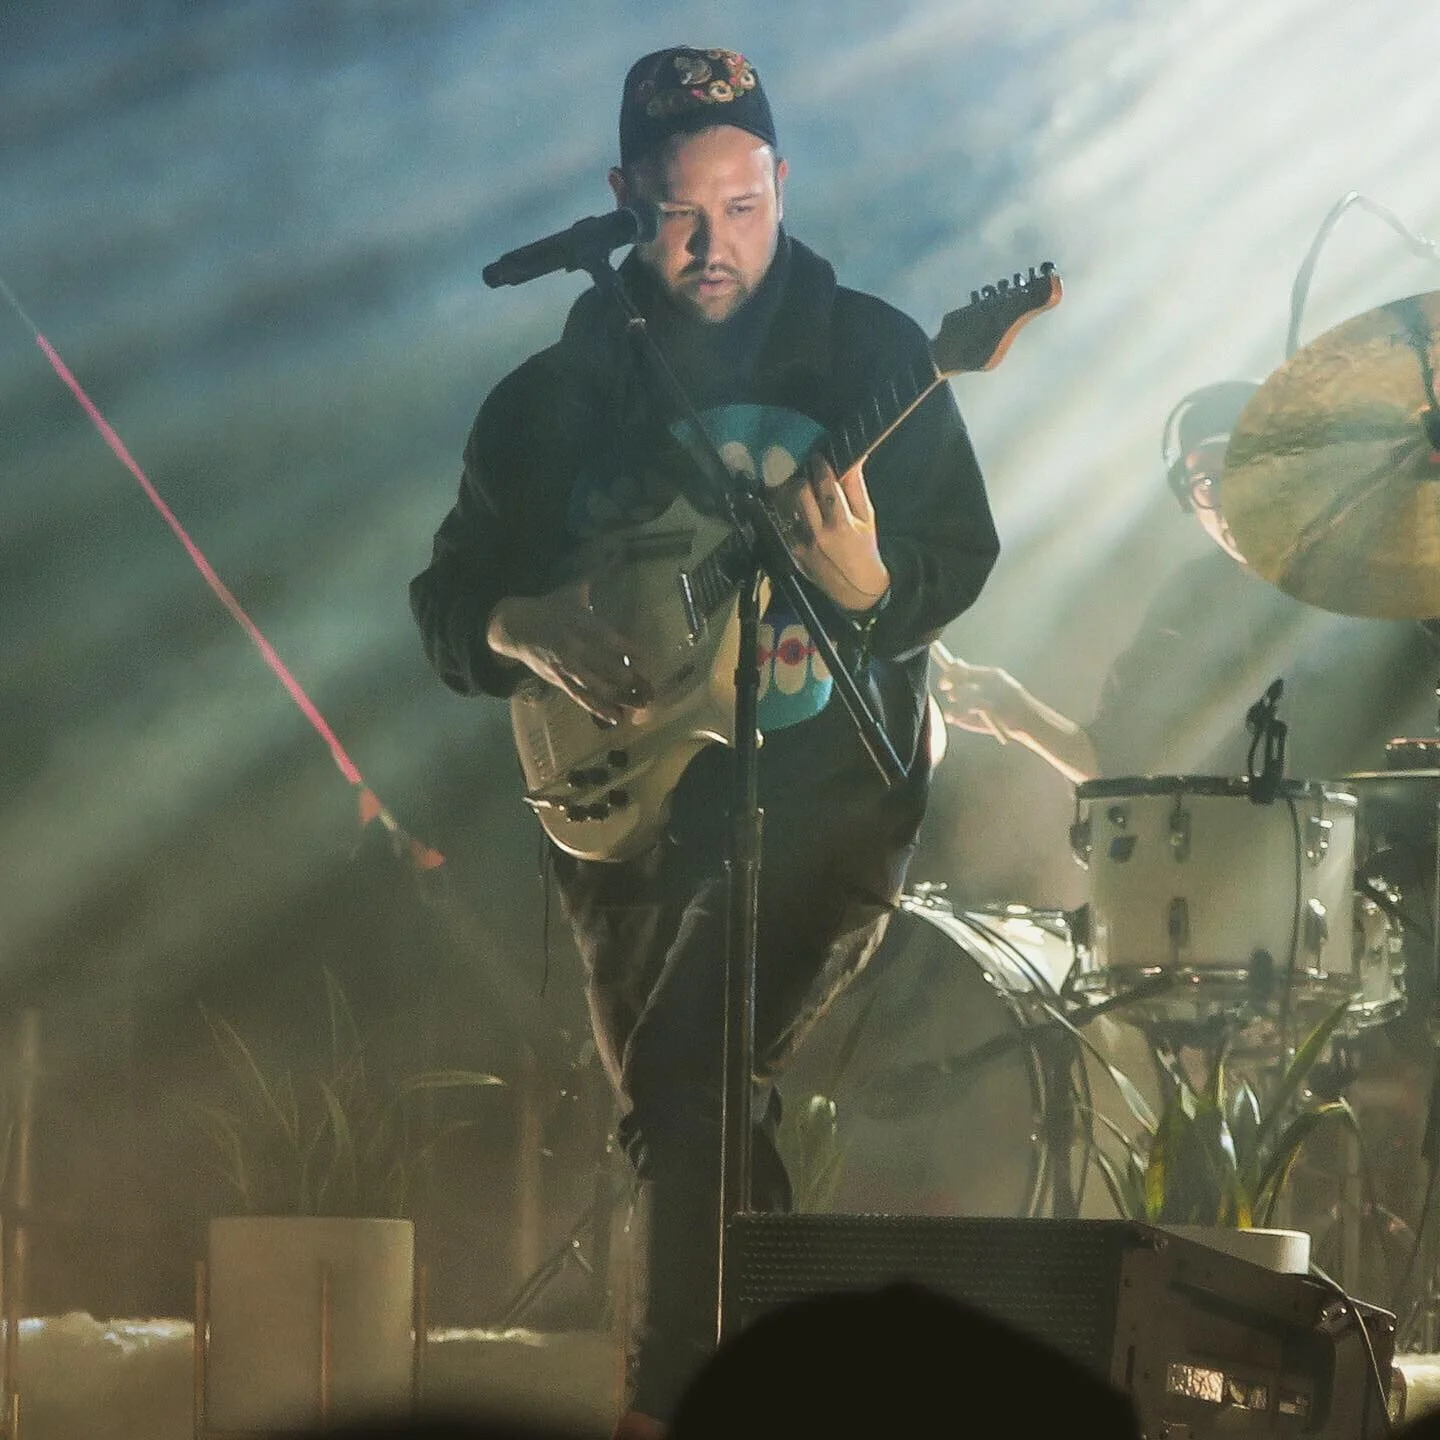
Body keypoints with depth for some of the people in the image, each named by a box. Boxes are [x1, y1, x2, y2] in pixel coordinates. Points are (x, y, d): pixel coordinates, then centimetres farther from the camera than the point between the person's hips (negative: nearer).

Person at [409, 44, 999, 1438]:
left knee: (693, 1107, -17)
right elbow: (449, 596, 7)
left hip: (831, 781, -3)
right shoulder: (558, 393, 4)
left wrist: (870, 587, -23)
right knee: (684, 1116, 7)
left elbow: (961, 552, -1)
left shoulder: (872, 353, 0)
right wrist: (526, 628, -16)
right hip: (636, 787, 3)